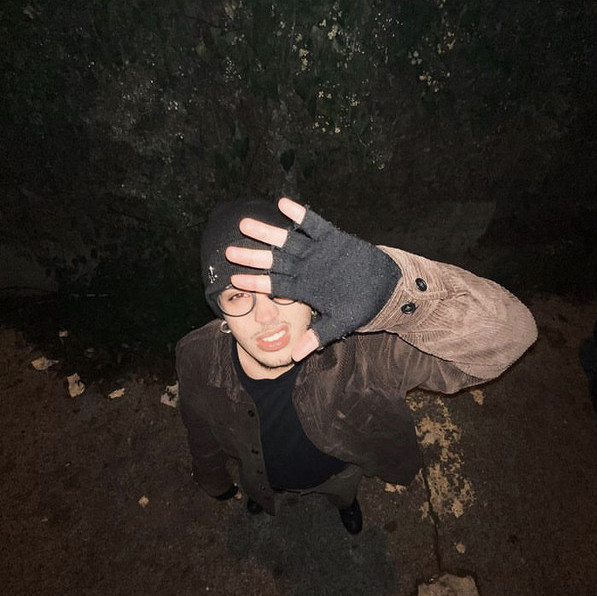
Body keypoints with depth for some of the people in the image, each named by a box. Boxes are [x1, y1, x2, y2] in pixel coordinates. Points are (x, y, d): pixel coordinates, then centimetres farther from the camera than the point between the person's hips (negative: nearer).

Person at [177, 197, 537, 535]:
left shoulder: (363, 347, -48)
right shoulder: (198, 360, -35)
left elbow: (510, 333, -54)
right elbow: (203, 435, -13)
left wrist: (392, 287, -71)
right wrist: (214, 482, 8)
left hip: (340, 471, 0)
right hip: (262, 476, 1)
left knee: (344, 492, 37)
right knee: (258, 490, 38)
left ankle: (346, 501, 76)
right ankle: (260, 496, 77)